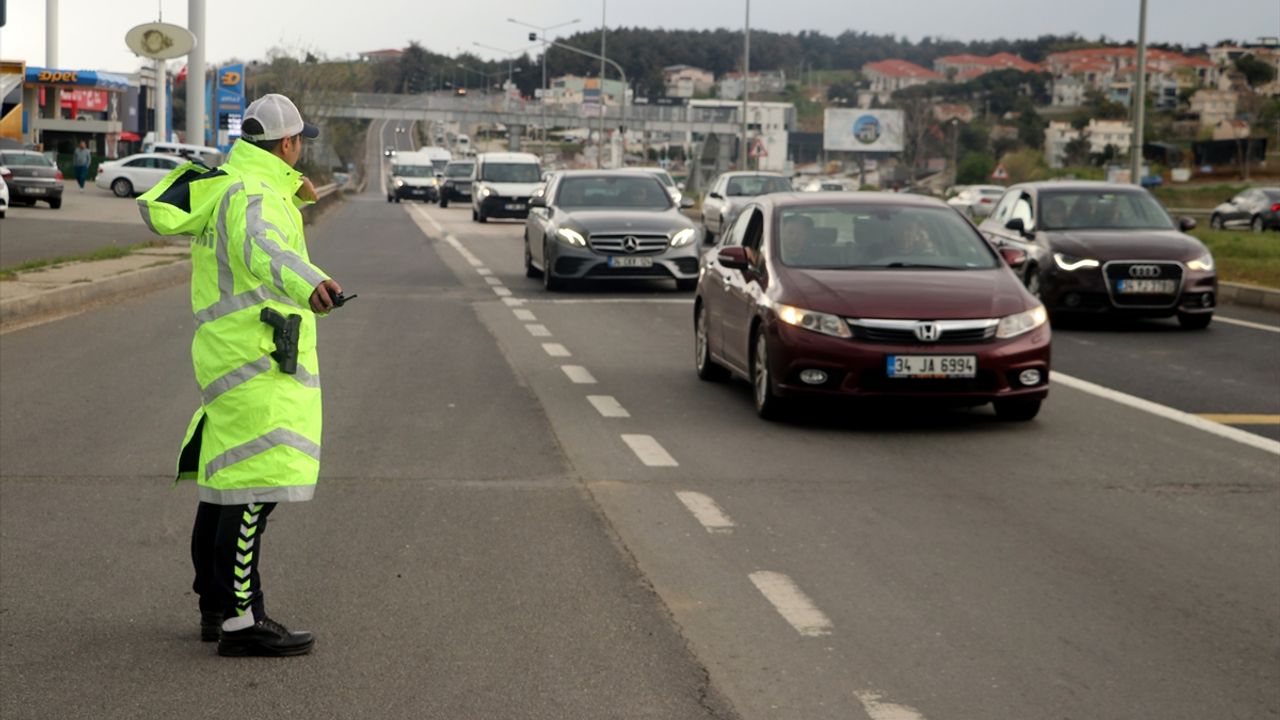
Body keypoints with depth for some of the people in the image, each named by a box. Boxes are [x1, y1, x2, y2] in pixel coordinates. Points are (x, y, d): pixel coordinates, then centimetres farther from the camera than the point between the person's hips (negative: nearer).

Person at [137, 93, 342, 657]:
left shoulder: (223, 183, 17)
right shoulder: (254, 195, -15)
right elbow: (263, 250, -39)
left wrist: (292, 194, 50)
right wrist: (308, 283, -59)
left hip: (232, 355, 11)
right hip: (258, 359, -11)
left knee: (226, 477, 16)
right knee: (256, 485, -13)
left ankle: (216, 607, 25)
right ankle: (240, 621, -15)